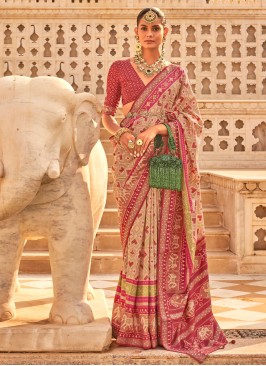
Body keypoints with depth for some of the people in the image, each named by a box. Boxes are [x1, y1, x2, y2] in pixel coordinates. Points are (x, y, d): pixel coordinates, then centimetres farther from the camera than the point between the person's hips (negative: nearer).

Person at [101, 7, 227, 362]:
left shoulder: (177, 74, 10)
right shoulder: (120, 69, 10)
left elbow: (191, 118, 3)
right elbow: (107, 113, 11)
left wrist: (157, 127, -12)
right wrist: (120, 132, -10)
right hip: (131, 161, 0)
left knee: (165, 236, -2)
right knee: (137, 236, -2)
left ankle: (168, 319, 8)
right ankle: (136, 320, 9)